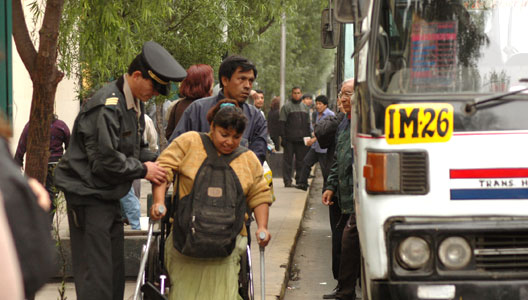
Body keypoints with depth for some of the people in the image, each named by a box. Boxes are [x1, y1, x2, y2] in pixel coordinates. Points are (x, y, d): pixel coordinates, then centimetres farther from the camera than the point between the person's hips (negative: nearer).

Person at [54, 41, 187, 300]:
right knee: (95, 274, -9)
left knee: (115, 271, 14)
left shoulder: (135, 103, 12)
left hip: (109, 196, 10)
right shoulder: (107, 106, -21)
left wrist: (156, 161, 1)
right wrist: (143, 170, -13)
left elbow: (136, 147, 21)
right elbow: (104, 160, -23)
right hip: (88, 194, -10)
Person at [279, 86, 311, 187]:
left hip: (302, 140, 5)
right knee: (288, 160, -3)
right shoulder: (286, 107, 0)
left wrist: (308, 137, 12)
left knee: (301, 160, 7)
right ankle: (287, 181, 0)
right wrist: (283, 137, -12)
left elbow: (308, 124, 20)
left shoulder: (305, 107, 16)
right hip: (290, 140, -5)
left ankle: (300, 180, 15)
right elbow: (282, 123, -4)